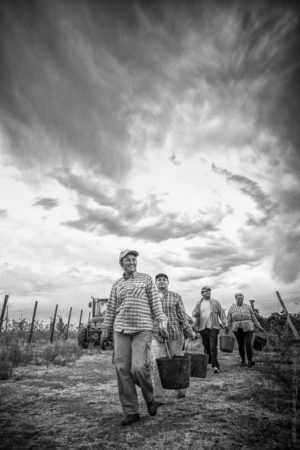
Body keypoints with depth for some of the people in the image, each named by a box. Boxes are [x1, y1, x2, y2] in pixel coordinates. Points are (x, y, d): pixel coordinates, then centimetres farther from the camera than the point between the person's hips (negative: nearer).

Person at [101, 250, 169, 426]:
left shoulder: (147, 278, 3)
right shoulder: (117, 284, 12)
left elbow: (155, 302, -1)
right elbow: (111, 308, 15)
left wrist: (162, 322, -11)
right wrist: (106, 329, 16)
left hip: (143, 329, -3)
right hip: (122, 330, 3)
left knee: (139, 368, -13)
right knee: (123, 370, -2)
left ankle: (149, 397, 19)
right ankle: (131, 412, 13)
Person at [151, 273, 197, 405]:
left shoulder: (176, 296, 0)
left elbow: (183, 316, -1)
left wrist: (190, 332, -9)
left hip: (175, 334, -1)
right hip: (157, 336, 1)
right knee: (157, 365, -5)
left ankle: (180, 389, 35)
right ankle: (159, 397, 6)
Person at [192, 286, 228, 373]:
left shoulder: (216, 302, 7)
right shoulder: (198, 303, 10)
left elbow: (221, 314, 6)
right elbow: (193, 313, 9)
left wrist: (225, 325, 0)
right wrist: (196, 314, -14)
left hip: (213, 327, -2)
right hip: (203, 328, 2)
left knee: (213, 347, -10)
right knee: (206, 347, 10)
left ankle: (215, 366, -6)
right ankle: (208, 363, 29)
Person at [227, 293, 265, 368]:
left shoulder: (248, 307, 3)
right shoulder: (231, 308, 2)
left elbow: (253, 317, 8)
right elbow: (229, 320, 1)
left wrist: (259, 326, 6)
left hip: (248, 329, -1)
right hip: (237, 329, 1)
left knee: (248, 344, -15)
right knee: (240, 345, 6)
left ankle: (250, 361, -14)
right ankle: (243, 361, 19)